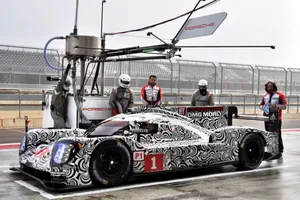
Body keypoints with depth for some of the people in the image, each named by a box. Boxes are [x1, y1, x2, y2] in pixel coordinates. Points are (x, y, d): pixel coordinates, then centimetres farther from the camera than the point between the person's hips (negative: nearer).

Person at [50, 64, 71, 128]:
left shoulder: (66, 91, 7)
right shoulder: (58, 89, -17)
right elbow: (61, 81, -39)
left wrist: (65, 116, 14)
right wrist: (66, 71, -49)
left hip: (60, 113, 8)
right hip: (55, 112, -8)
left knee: (56, 128, 13)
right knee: (63, 128, -13)